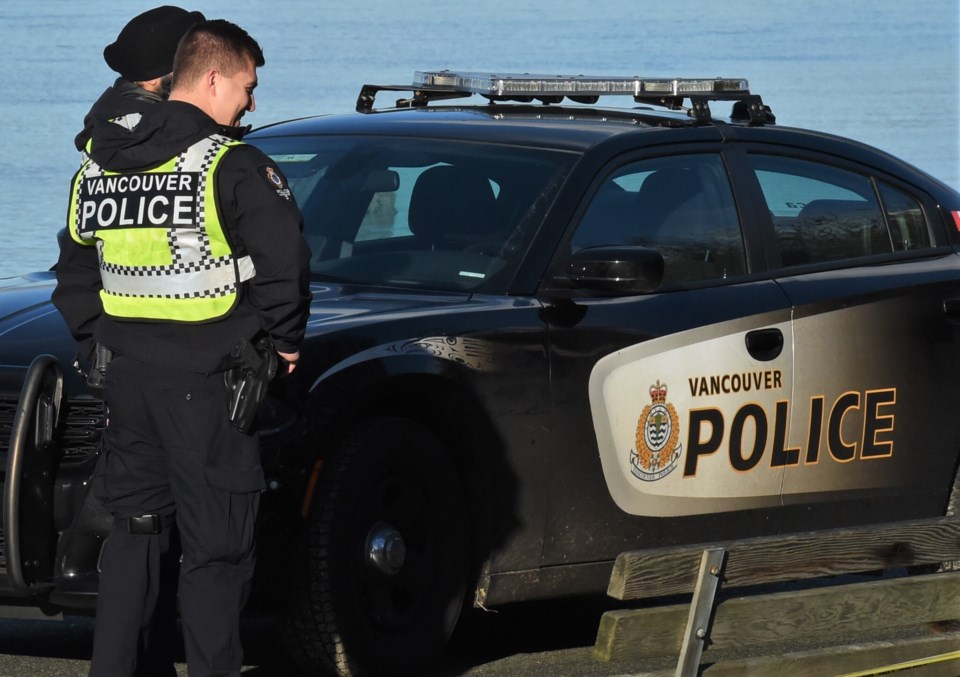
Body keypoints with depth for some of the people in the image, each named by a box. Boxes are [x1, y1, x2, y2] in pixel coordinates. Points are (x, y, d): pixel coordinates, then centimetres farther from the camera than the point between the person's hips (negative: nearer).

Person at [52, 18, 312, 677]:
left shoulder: (100, 166, 10)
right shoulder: (231, 165, -13)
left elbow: (74, 274, 16)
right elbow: (283, 259, -17)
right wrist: (285, 340, -2)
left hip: (127, 376, 7)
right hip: (205, 383, -6)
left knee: (133, 530, 17)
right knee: (215, 547, 1)